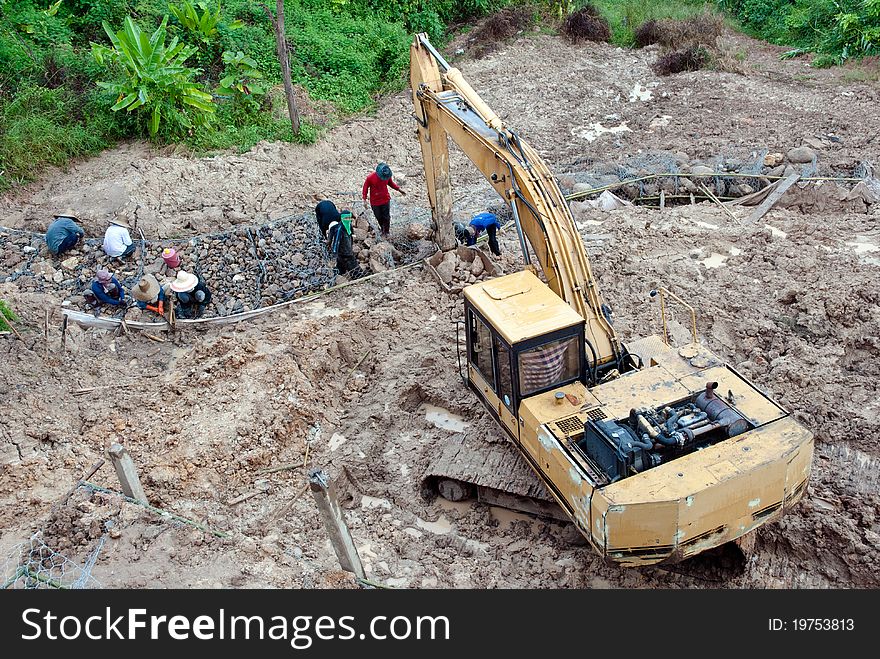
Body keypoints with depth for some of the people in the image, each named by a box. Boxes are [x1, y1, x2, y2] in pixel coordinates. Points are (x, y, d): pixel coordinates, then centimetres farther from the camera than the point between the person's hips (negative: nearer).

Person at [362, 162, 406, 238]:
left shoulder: (387, 176, -13)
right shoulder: (370, 177, -22)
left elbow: (391, 183, 9)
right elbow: (365, 188, -9)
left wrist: (399, 189, 10)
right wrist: (364, 200, -10)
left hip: (385, 200, 1)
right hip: (375, 202, -1)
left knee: (386, 217, 5)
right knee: (379, 217, 13)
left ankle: (386, 231, 23)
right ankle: (382, 228, 40)